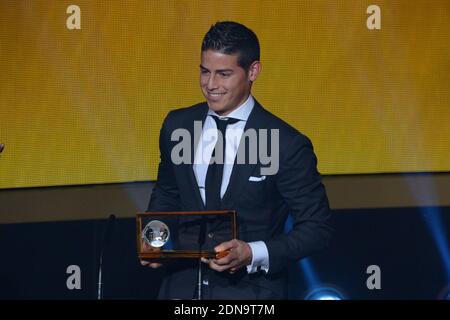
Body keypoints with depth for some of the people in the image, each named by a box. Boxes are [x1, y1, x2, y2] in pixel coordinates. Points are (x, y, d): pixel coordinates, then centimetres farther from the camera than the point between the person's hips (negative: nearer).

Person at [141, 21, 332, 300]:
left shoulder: (287, 145, -13)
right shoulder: (176, 125, 1)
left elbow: (317, 229, -10)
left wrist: (253, 254, -22)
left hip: (249, 291, -4)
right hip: (183, 286, 4)